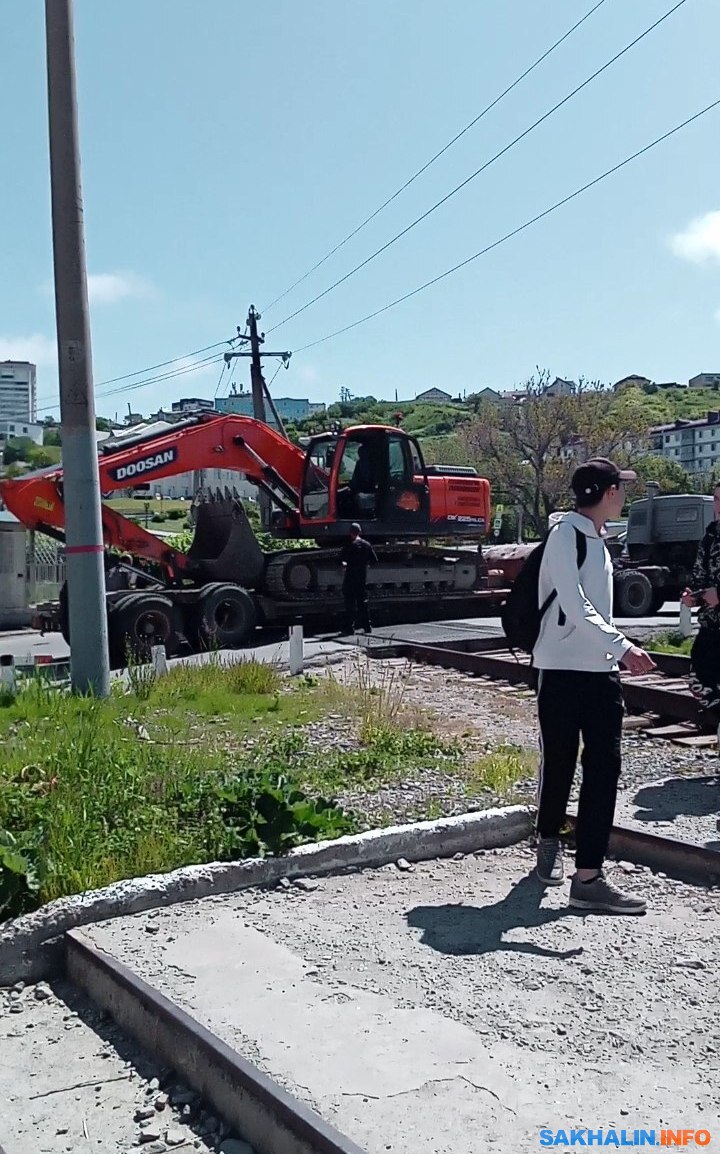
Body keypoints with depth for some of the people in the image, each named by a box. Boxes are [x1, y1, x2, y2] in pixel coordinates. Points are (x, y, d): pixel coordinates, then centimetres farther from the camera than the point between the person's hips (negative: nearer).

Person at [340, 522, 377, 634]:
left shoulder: (349, 545, -11)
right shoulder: (367, 545, 4)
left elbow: (342, 559, -16)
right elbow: (374, 561, 5)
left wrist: (345, 564, 5)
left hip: (350, 578, -4)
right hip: (362, 578, 4)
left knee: (350, 603, 0)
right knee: (363, 602, 12)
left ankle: (350, 627, -2)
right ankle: (367, 626, 12)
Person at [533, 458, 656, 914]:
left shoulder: (597, 538, 14)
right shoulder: (565, 534, -13)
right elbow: (575, 606, -23)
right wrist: (622, 646, -30)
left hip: (600, 670, 8)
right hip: (562, 670, -7)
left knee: (604, 767, -1)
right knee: (559, 764, 7)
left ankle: (589, 876, 1)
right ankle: (549, 841, 32)